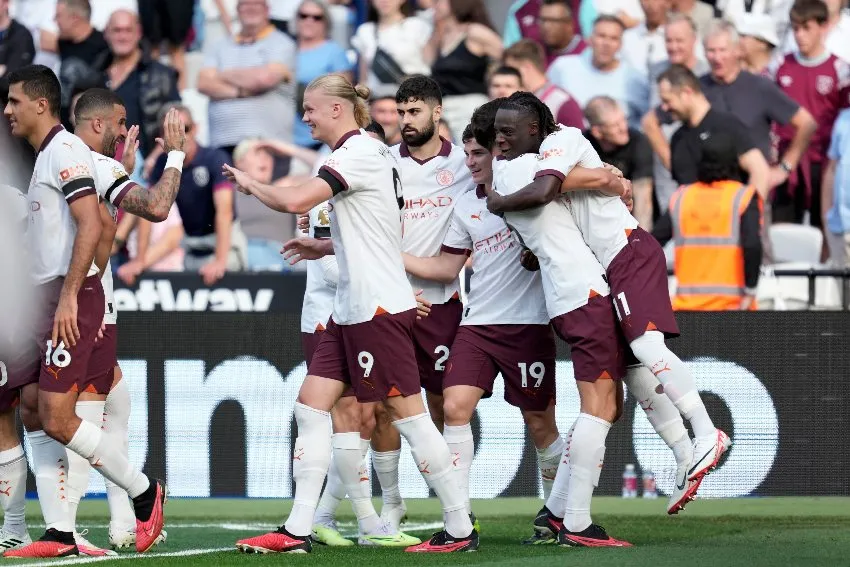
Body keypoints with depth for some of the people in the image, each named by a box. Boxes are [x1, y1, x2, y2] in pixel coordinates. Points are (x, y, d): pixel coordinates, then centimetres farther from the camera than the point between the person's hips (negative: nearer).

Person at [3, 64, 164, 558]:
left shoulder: (64, 150, -11)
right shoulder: (45, 155, 19)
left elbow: (91, 227, -21)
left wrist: (68, 296, -24)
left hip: (71, 298, -10)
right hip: (47, 297, 10)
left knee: (57, 418, -13)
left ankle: (145, 493, 2)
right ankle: (59, 535, 3)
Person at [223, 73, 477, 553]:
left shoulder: (358, 153, -13)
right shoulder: (374, 153, 17)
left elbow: (295, 201, -24)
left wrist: (250, 184, -7)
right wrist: (326, 248, 21)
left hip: (379, 307, -10)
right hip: (352, 310, 10)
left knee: (407, 412, -6)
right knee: (312, 404, 5)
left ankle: (461, 529, -1)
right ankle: (298, 530, 3)